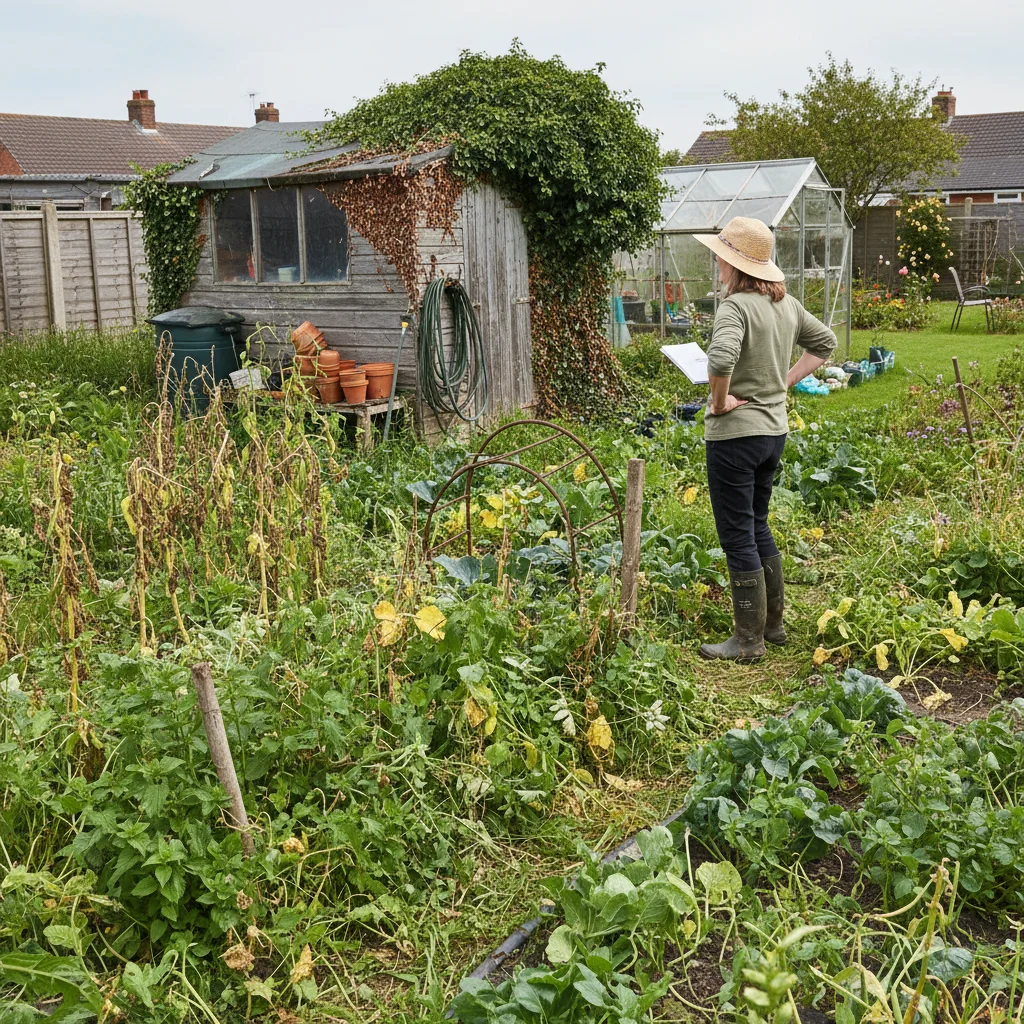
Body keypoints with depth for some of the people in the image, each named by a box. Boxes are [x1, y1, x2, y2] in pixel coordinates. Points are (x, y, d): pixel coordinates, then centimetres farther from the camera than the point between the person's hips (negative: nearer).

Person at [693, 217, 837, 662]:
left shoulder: (736, 306, -19)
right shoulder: (787, 304, 7)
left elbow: (720, 358, -37)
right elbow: (825, 342, 21)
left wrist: (720, 400, -20)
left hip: (735, 433, -8)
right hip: (775, 429, 9)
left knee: (737, 537, 2)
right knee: (758, 527, 21)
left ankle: (748, 640, 11)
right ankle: (773, 623, 31)